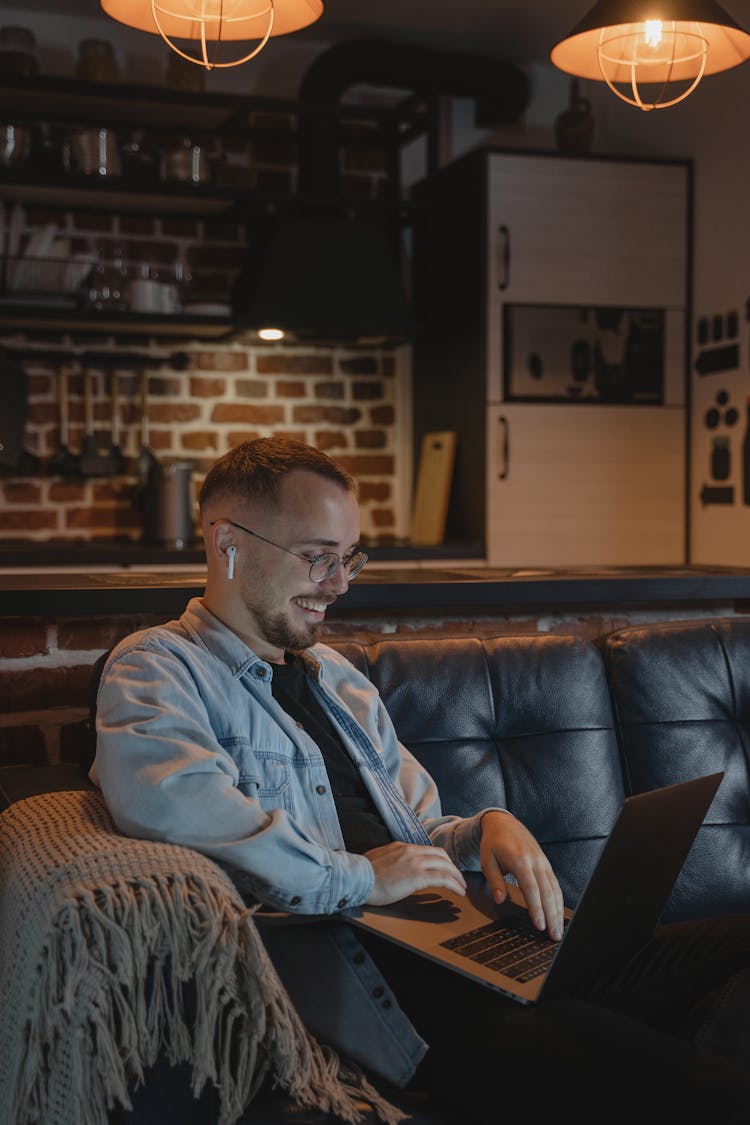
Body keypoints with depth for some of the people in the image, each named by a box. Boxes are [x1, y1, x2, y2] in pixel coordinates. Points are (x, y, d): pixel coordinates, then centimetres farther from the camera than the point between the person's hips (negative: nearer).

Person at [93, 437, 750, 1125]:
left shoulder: (339, 678, 27)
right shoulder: (156, 668, 1)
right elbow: (160, 795, -22)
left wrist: (486, 829, 5)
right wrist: (355, 879, -15)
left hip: (452, 940, 8)